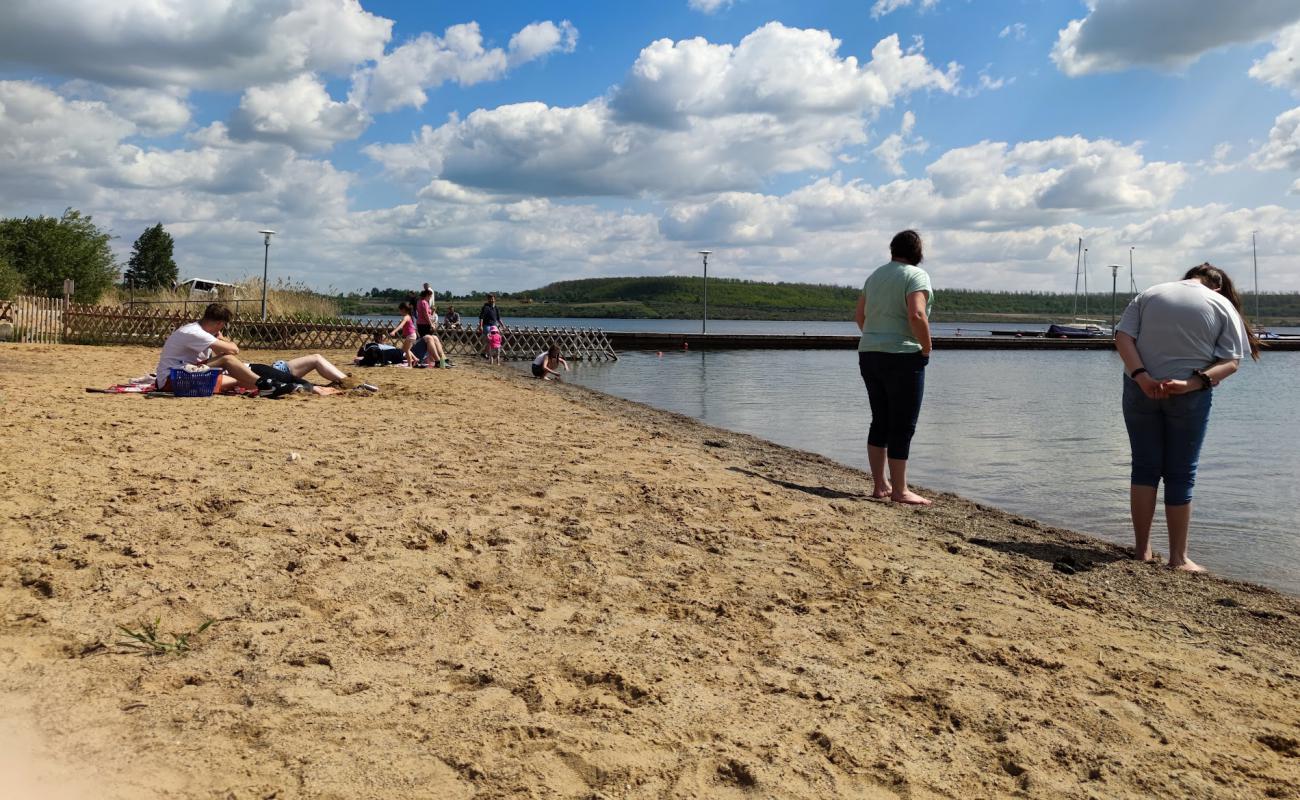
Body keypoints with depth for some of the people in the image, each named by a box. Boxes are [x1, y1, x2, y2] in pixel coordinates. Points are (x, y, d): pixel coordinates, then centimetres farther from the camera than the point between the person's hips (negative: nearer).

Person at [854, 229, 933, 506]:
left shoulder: (876, 275, 13)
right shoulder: (915, 275, -9)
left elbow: (859, 315, 17)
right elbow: (917, 315, -23)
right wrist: (926, 349, -12)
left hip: (869, 356, 7)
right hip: (903, 358, -7)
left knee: (880, 422, 13)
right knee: (903, 426, -1)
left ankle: (880, 485, 17)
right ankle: (899, 491, 3)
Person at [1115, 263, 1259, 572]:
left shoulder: (1148, 295, 7)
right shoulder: (1223, 306, 3)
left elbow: (1122, 337, -5)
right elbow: (1231, 361, -7)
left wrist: (1141, 377, -15)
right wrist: (1192, 383, -16)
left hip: (1141, 392, 2)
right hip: (1190, 397, -1)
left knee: (1145, 467, 11)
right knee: (1180, 475, 7)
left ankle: (1142, 549, 14)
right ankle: (1178, 558, 13)